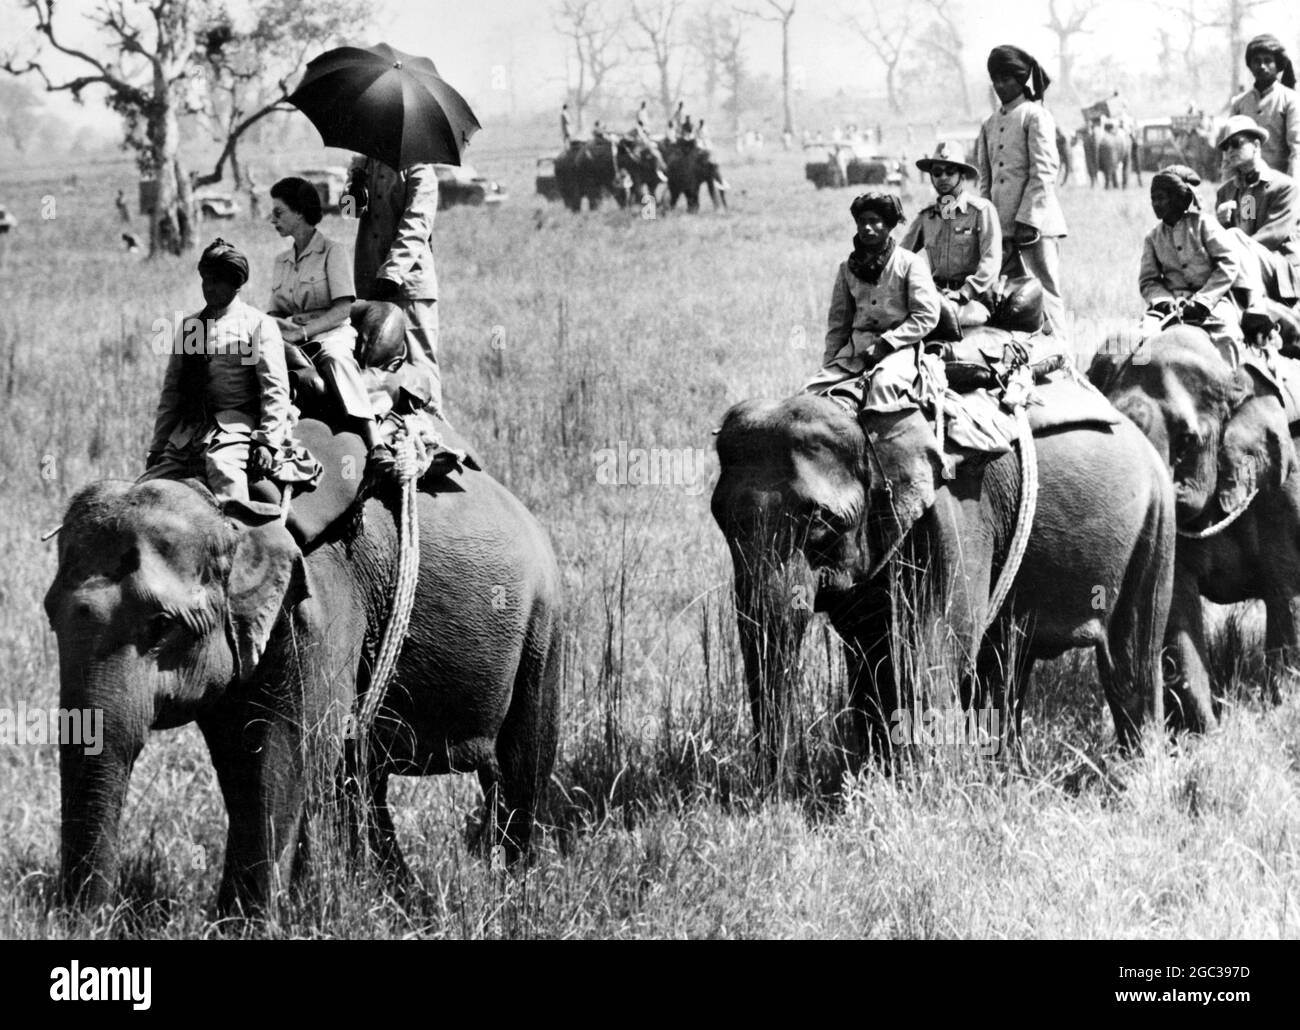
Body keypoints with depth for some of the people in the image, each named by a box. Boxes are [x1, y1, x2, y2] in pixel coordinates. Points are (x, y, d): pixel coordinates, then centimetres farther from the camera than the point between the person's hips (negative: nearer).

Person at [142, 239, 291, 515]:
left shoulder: (258, 324, 7)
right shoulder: (188, 327, 21)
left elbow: (275, 389, -1)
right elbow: (171, 391, 22)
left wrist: (267, 441, -15)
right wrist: (157, 447, 14)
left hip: (236, 424, -7)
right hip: (187, 434, 7)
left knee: (222, 464, -40)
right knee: (145, 490, -13)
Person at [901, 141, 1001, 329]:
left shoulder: (981, 210, 1)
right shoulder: (925, 216, 16)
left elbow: (991, 260, -6)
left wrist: (964, 292, -18)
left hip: (974, 299, -4)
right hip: (936, 293, 4)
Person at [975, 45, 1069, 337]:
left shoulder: (1035, 116, -3)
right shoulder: (990, 124, 17)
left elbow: (1043, 173, -10)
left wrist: (1027, 221, -15)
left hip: (1035, 223, -6)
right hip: (1000, 225, 6)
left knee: (1045, 294, -5)